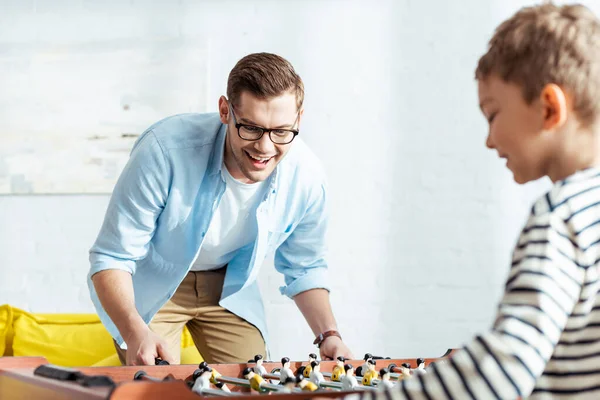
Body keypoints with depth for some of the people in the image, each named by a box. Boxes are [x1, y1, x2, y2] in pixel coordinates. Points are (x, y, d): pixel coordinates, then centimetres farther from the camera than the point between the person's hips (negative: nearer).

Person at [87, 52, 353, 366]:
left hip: (229, 289, 4)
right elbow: (111, 257, -29)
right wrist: (135, 333, -46)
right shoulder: (165, 150, -35)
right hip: (149, 286, -4)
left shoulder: (307, 177, -21)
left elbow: (304, 268, 0)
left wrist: (328, 335, -15)